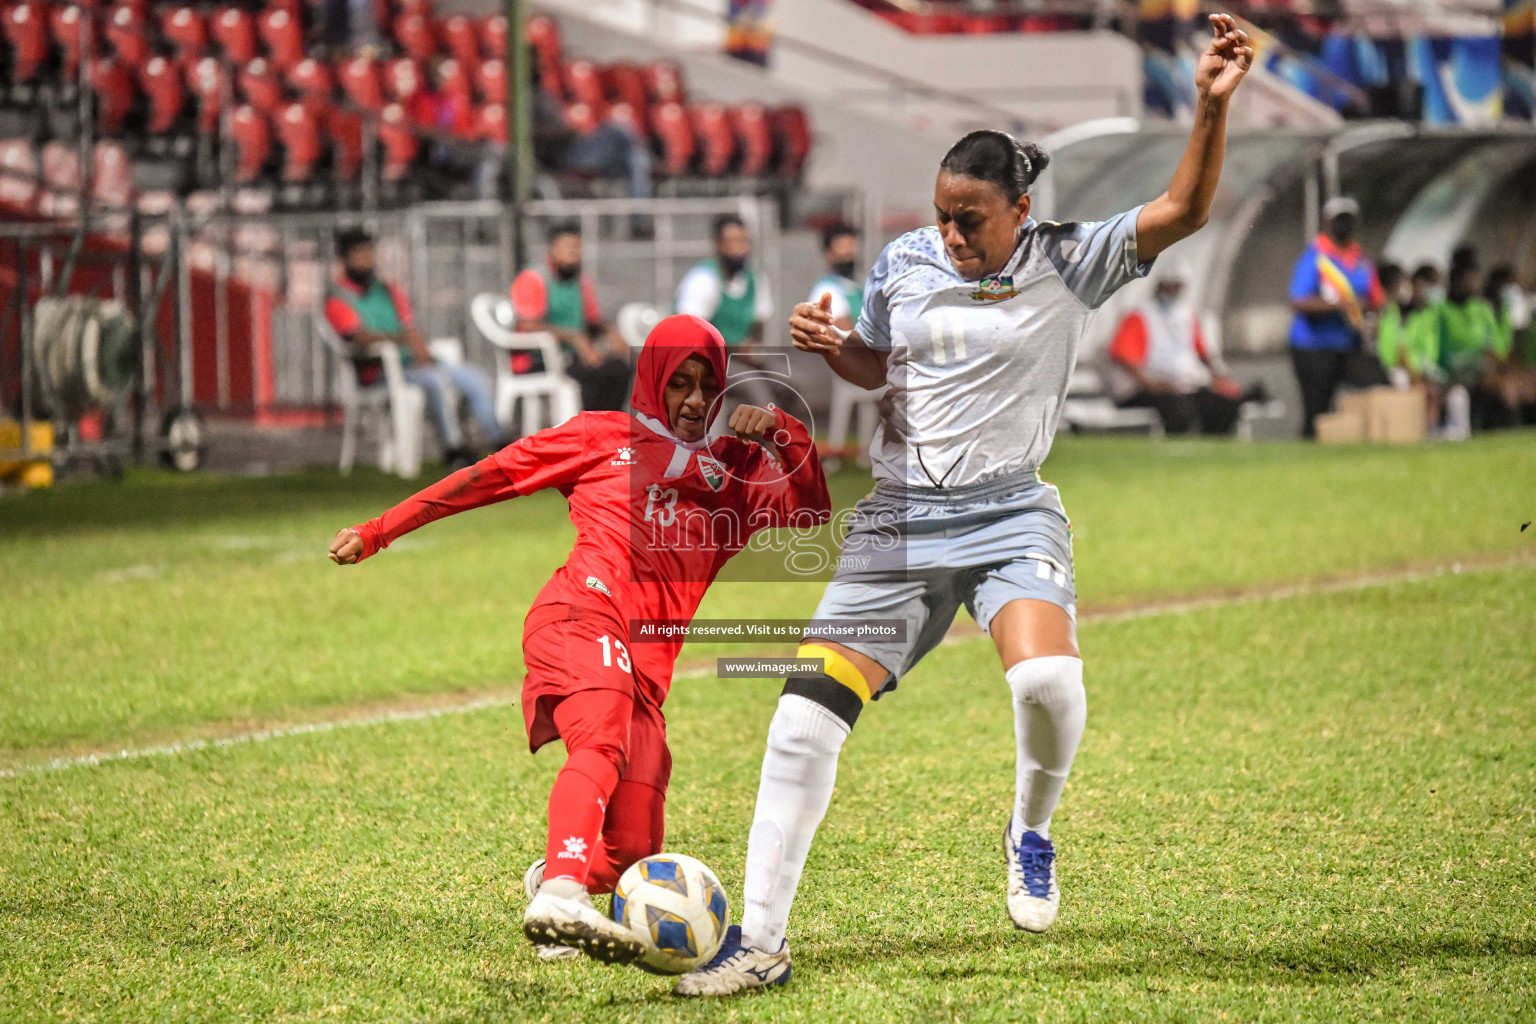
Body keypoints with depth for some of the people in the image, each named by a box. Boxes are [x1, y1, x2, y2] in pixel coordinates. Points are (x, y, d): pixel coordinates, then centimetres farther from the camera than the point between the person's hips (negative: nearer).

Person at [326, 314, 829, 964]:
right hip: (581, 614, -4)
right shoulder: (602, 438, 22)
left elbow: (811, 509, 14)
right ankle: (561, 894, -57)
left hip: (646, 664, 4)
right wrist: (380, 532, 22)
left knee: (632, 852, -5)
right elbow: (491, 475, 23)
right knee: (603, 742, -35)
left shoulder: (733, 472, 29)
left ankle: (549, 877, 29)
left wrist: (785, 434, -2)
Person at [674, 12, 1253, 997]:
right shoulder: (902, 263, 4)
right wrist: (828, 345, -2)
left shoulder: (1069, 266, -5)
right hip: (901, 520, 3)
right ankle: (761, 940, -2)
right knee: (805, 719, -10)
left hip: (1011, 516, -3)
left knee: (1049, 683, -31)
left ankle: (1033, 834, 3)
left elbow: (1182, 212, -15)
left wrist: (1214, 105, -27)